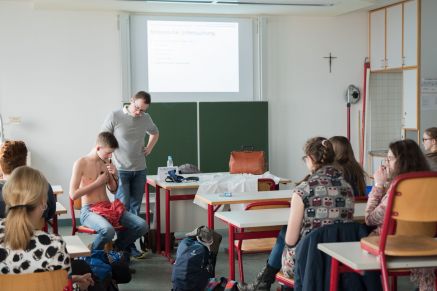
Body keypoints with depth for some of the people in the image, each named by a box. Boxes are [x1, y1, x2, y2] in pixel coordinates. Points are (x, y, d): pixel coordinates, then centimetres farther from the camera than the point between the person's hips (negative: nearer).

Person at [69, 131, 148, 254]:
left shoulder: (106, 163, 10)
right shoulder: (81, 163, -8)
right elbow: (73, 194, -13)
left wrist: (113, 175, -1)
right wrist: (97, 183, -11)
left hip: (108, 207, 6)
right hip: (89, 210, -6)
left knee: (142, 226, -15)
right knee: (108, 230, -39)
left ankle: (116, 248, 10)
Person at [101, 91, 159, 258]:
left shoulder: (146, 119, 7)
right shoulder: (115, 117, -8)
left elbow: (155, 133, 28)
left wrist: (149, 148, 13)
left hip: (140, 170, 5)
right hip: (120, 170, -5)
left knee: (135, 208, 8)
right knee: (123, 208, -7)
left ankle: (131, 244, 14)